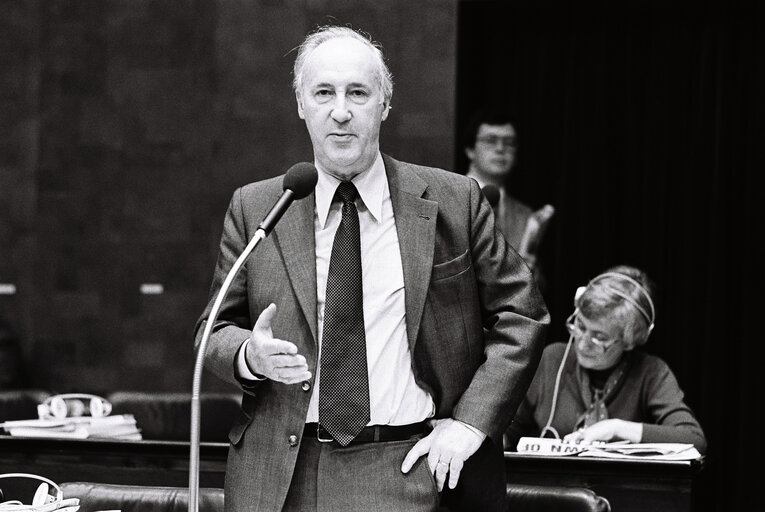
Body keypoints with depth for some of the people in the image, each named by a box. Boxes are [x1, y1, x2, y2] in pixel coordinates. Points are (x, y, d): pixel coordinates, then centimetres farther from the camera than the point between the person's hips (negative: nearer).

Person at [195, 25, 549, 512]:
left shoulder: (454, 201, 1)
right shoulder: (253, 210, 5)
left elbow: (521, 313, 5)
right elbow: (216, 330, 10)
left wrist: (471, 421, -5)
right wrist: (251, 356, -13)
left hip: (412, 472, -1)